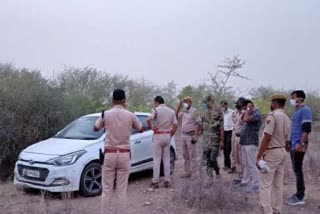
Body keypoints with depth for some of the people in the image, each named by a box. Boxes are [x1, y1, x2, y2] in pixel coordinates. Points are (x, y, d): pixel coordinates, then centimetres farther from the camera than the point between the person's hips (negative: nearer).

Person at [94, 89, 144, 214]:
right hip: (124, 155, 0)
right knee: (122, 191, 6)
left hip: (109, 154, 0)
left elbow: (95, 129, 14)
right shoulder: (130, 115, -4)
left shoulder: (106, 114, -5)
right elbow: (141, 130, 14)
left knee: (106, 190, 7)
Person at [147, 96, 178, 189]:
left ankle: (155, 181, 4)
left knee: (157, 160, 1)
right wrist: (171, 135, 11)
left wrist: (151, 127, -11)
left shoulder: (156, 110, -8)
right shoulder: (171, 111, 8)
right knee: (167, 159, 10)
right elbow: (175, 125, 4)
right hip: (167, 136, 5)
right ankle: (167, 181, 13)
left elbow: (148, 119, -25)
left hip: (158, 136, -5)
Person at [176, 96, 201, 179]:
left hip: (191, 135, -8)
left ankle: (193, 173, 2)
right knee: (185, 155, 12)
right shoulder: (183, 112, 14)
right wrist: (179, 106, 8)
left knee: (192, 155, -3)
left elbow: (198, 123, -13)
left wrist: (196, 136, -18)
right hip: (184, 135, 8)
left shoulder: (194, 111, -9)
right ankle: (187, 171, 21)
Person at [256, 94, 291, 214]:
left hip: (271, 152, -8)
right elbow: (287, 140, 14)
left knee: (266, 184, -3)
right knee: (278, 184, 14)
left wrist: (259, 155, -18)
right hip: (282, 152, 8)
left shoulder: (272, 116, -16)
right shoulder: (287, 119, 10)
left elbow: (267, 137, -21)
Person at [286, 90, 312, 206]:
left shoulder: (305, 110, -11)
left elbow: (306, 129, -19)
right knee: (296, 170, 13)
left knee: (298, 170, -4)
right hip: (293, 144, 9)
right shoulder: (296, 111, 16)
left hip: (299, 145, -9)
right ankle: (300, 193, 22)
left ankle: (300, 197, 4)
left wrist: (301, 144, -23)